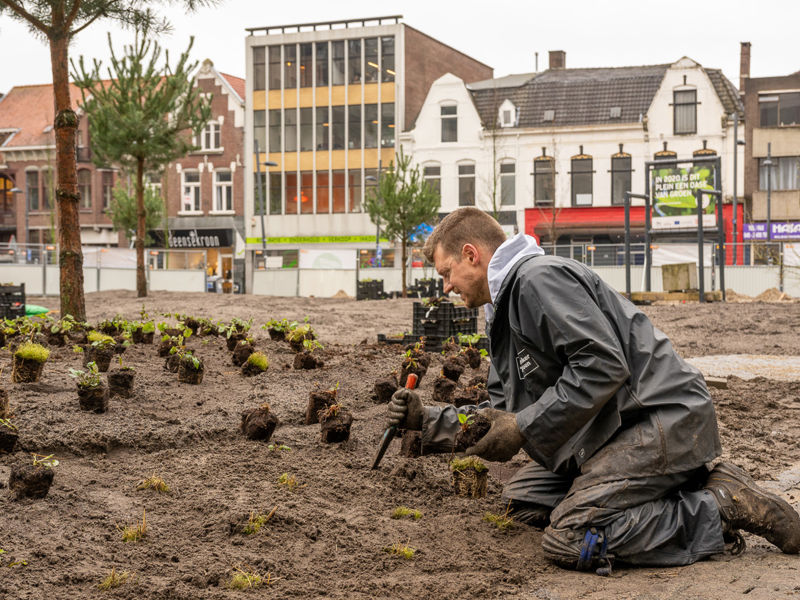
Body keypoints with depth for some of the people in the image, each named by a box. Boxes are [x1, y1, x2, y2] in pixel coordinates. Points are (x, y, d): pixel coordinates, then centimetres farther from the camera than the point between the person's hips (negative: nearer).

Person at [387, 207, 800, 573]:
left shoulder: (539, 277, -13)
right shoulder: (502, 315, 20)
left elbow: (603, 365, -23)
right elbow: (503, 410, 23)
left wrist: (522, 427, -19)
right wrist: (428, 420, 13)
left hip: (661, 419, -11)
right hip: (609, 430, 11)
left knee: (568, 541, -21)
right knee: (521, 499, 11)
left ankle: (722, 508, -8)